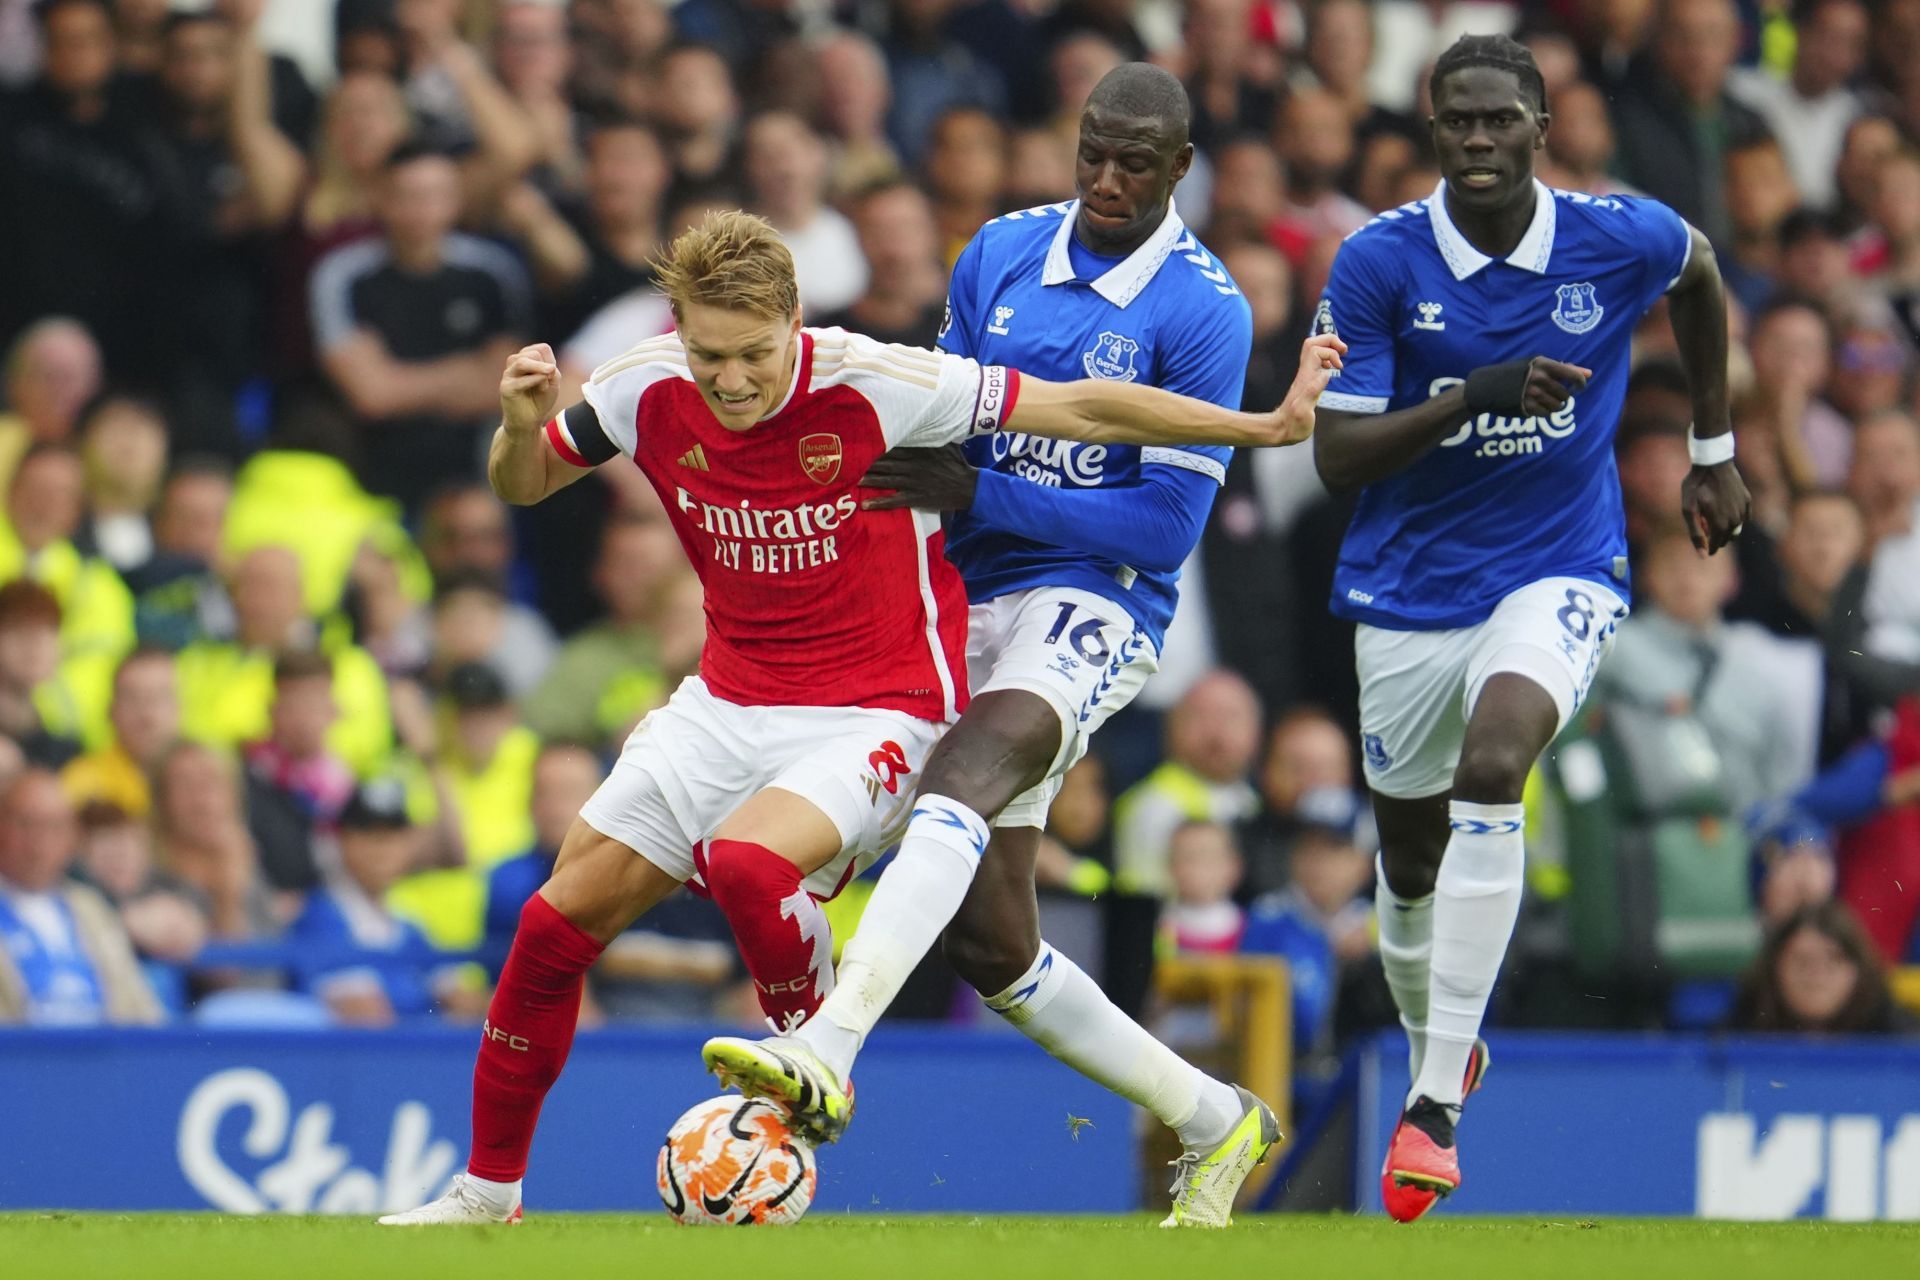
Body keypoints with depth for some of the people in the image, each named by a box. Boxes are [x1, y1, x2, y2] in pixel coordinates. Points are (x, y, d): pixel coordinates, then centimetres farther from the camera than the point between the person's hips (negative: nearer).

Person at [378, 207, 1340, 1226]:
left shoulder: (874, 386, -21)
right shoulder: (646, 391, -7)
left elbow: (1081, 410, -14)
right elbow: (522, 484, 10)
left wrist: (1267, 425, -14)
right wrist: (520, 425, -14)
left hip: (879, 711, -5)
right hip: (729, 704, 6)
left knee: (747, 860, -34)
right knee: (556, 925, 1)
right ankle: (487, 1189, 17)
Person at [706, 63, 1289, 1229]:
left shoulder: (1204, 313, -10)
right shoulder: (1002, 254, 8)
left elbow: (1166, 523, -13)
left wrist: (981, 494, -18)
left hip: (1094, 607, -7)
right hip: (971, 600, 7)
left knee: (961, 784, -36)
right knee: (991, 943, 6)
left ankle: (828, 1050, -52)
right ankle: (1213, 1123, 23)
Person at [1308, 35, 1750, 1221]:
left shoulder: (1620, 240, -9)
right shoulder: (1378, 263, -12)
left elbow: (1700, 273, 17)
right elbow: (1337, 454, -13)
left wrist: (1715, 450, 21)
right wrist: (1473, 397, -28)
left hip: (1560, 574, -2)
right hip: (1410, 588, 2)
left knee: (1492, 765, -30)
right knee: (1410, 863, 12)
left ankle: (1438, 1104, -29)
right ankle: (1433, 1053, 44)